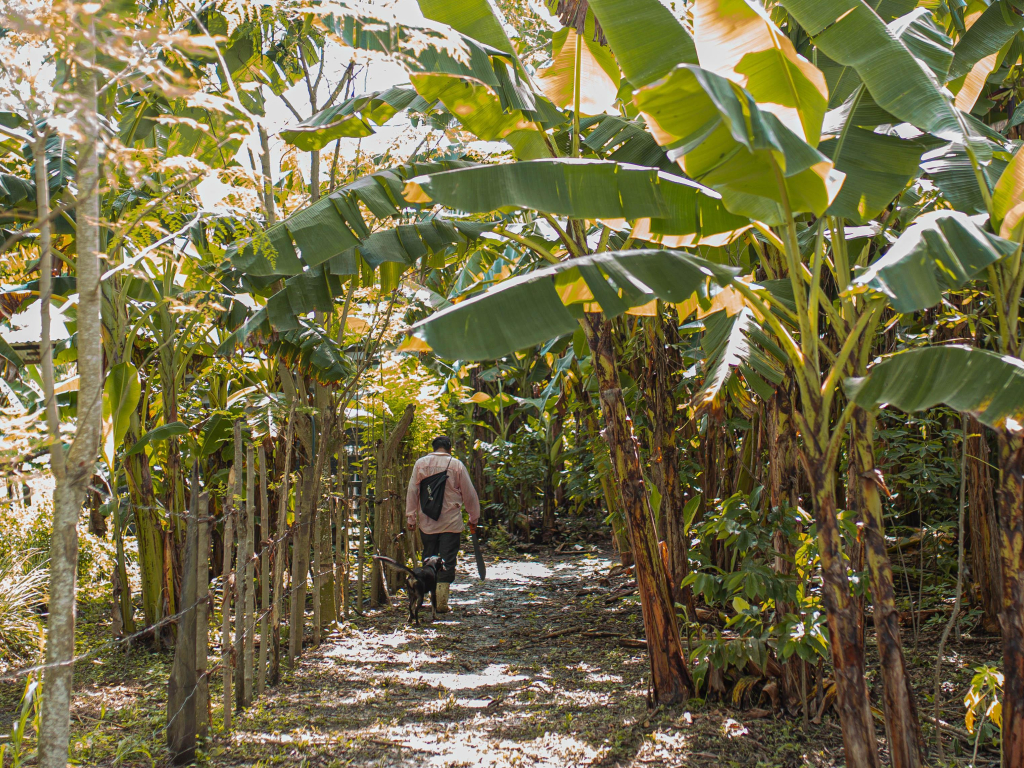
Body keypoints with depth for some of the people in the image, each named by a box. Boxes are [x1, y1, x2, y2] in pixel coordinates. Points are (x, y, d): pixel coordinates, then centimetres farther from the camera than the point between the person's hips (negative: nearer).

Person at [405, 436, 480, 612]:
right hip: (451, 523, -2)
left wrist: (411, 518, 8)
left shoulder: (421, 463, 2)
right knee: (447, 561, 1)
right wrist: (473, 518, 14)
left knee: (428, 560, 14)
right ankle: (441, 602, -3)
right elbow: (469, 494, 4)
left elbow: (412, 492, 2)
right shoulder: (457, 465, -1)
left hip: (427, 523, 2)